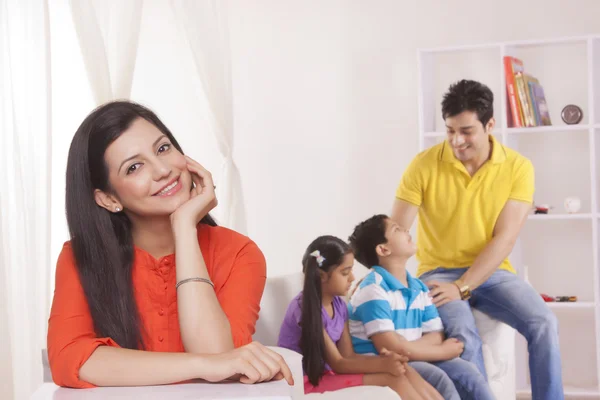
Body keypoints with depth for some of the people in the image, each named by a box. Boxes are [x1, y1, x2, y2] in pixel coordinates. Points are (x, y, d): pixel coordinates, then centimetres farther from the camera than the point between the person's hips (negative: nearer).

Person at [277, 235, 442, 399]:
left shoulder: (339, 305, 7)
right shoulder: (304, 307, -18)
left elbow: (348, 356, 3)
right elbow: (337, 363, -18)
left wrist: (383, 360, -17)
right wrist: (382, 364, -31)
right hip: (308, 382, -8)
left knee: (406, 372, -11)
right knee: (393, 381, -22)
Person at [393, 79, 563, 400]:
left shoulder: (518, 167, -7)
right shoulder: (424, 165, -9)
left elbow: (504, 239, -12)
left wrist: (462, 287, -22)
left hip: (492, 272, 2)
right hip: (439, 273, -1)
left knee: (544, 324, -22)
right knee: (464, 336, -30)